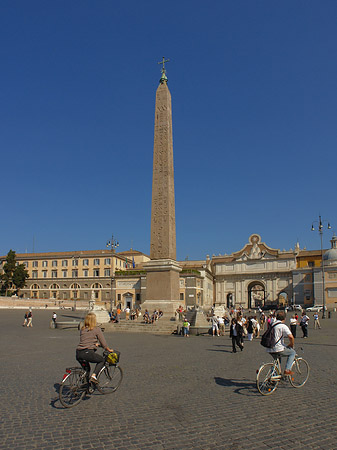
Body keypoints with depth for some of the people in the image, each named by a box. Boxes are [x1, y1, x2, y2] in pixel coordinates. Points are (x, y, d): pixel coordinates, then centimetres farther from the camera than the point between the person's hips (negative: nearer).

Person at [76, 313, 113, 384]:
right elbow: (103, 342, 5)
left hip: (78, 354, 6)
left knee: (86, 367, 31)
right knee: (102, 360, 19)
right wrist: (109, 349, 21)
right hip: (87, 353, -6)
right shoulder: (97, 329, 0)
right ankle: (93, 376, 3)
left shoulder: (82, 329, 16)